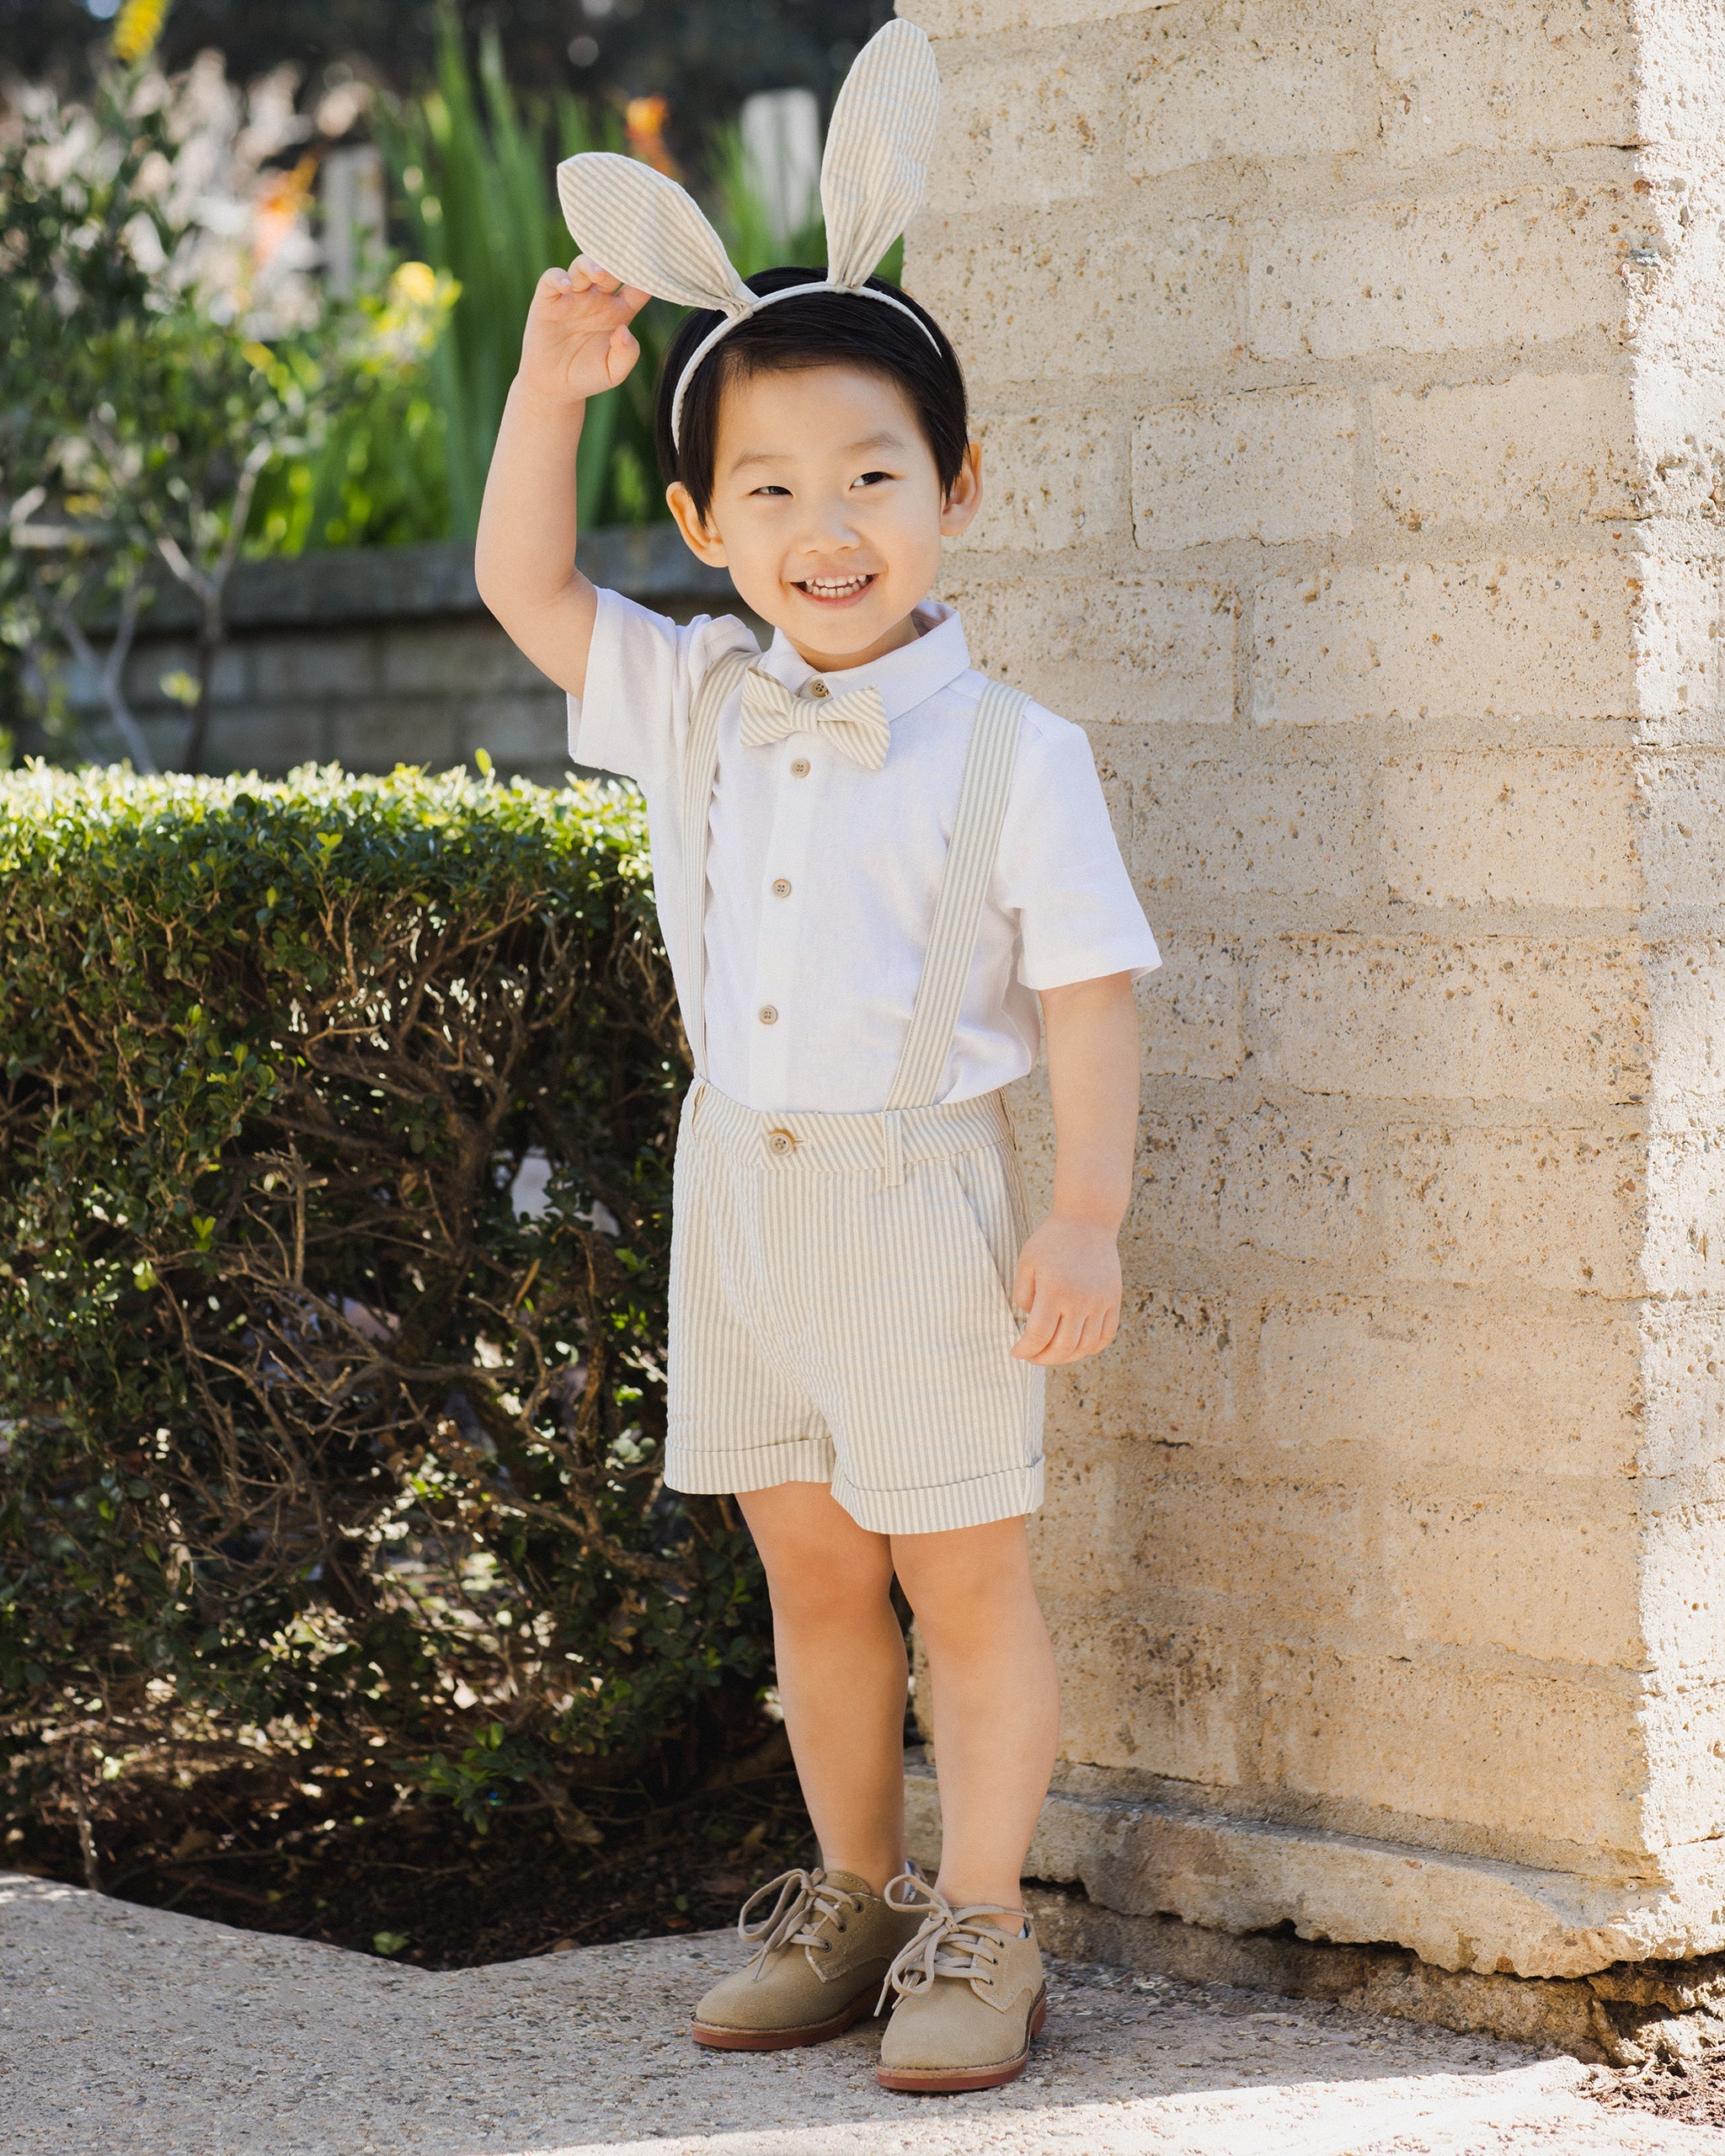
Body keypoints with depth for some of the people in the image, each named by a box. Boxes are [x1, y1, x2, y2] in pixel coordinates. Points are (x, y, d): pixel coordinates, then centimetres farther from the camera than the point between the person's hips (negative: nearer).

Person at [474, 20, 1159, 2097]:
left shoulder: (1009, 753, -10)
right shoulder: (693, 703, 4)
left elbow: (1088, 992, -10)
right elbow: (524, 586, 9)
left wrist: (1086, 1215, -16)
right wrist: (552, 380, -3)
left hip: (919, 1195, -5)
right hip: (737, 1186, 5)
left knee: (964, 1578, 2)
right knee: (808, 1568, 14)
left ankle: (979, 1925, 12)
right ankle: (850, 1898, 26)